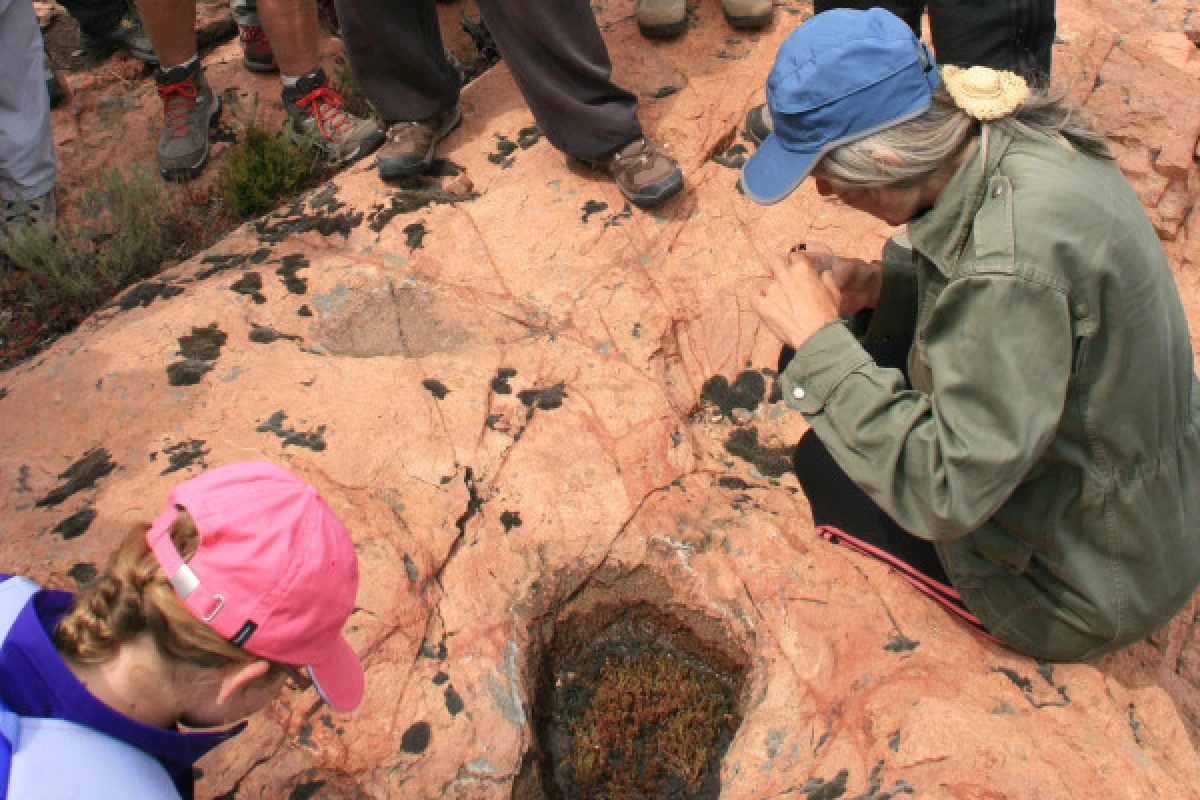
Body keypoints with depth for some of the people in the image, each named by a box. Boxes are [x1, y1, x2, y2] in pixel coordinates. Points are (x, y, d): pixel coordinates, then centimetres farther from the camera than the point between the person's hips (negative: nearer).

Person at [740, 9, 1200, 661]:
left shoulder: (1013, 258, -37)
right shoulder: (1009, 134, -10)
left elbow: (944, 493, -33)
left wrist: (820, 342, -28)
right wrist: (884, 285, -6)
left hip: (1093, 585, -8)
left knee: (825, 464, 0)